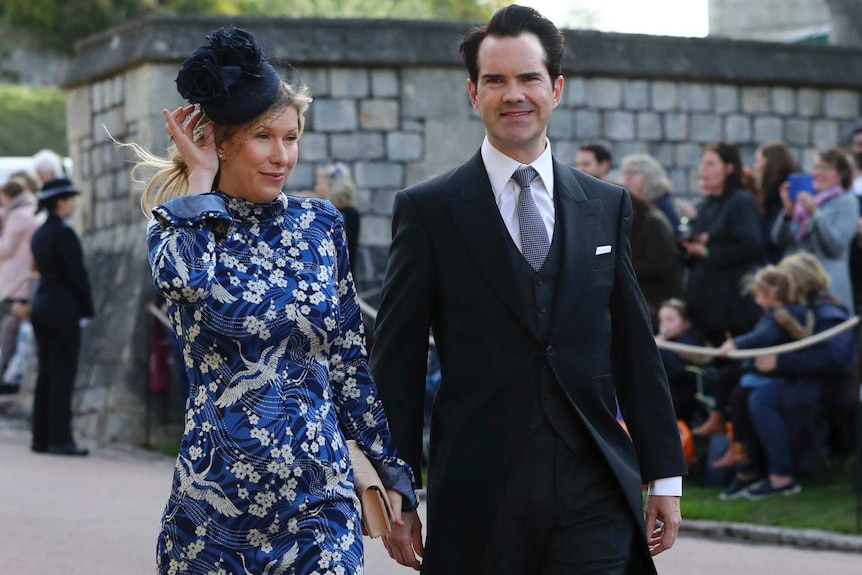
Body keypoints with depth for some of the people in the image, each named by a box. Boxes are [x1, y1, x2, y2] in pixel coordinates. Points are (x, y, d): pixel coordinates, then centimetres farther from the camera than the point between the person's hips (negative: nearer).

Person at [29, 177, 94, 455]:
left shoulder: (39, 234, 12)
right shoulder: (64, 234, -13)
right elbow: (77, 274, -15)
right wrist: (87, 310, -5)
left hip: (41, 306, 8)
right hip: (63, 308, -8)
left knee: (46, 372, 10)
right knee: (63, 374, -6)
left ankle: (41, 437, 11)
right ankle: (60, 438, -7)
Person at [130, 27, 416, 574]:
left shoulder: (320, 224, 8)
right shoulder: (182, 225, 0)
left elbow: (349, 361, 13)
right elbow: (184, 277, -27)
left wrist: (393, 470, 10)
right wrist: (199, 178, -13)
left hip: (318, 499, 2)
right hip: (215, 501, -2)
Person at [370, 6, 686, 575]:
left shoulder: (608, 206, 11)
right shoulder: (428, 210, 2)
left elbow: (637, 350, 13)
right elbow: (397, 364, 1)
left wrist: (665, 476, 10)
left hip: (594, 500, 2)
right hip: (478, 500, -2)